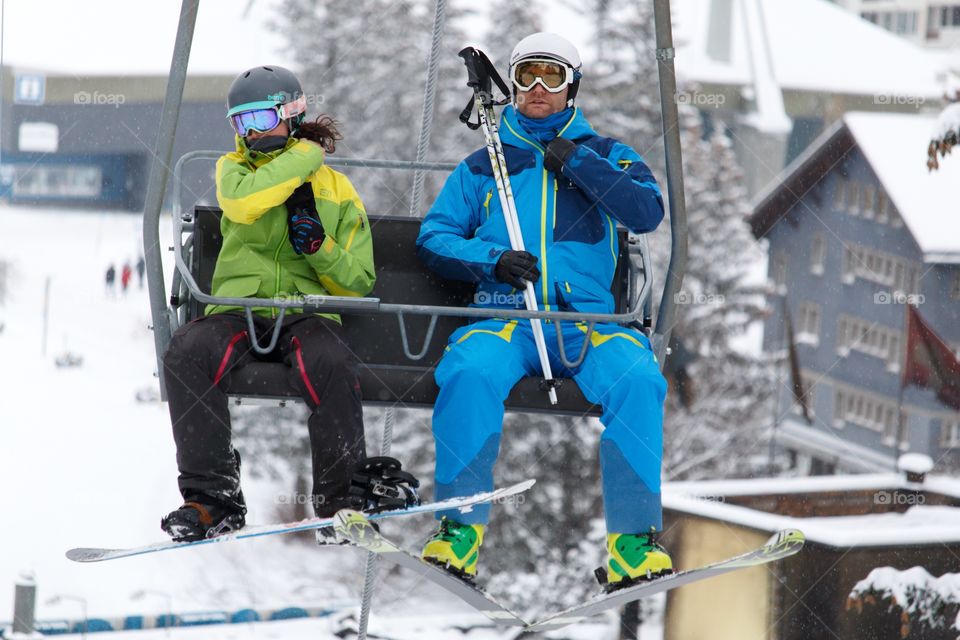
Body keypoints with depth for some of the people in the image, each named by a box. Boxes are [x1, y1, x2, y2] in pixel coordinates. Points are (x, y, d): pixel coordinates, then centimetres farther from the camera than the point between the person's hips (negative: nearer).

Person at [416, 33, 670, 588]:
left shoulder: (603, 155, 21)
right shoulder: (484, 164, 23)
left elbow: (648, 212, 3)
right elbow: (434, 237, 17)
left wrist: (575, 162, -2)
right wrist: (492, 259, -3)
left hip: (588, 318, 0)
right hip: (503, 315, 0)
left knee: (637, 377, -33)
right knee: (471, 372, -35)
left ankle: (633, 541, -30)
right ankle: (460, 530, -31)